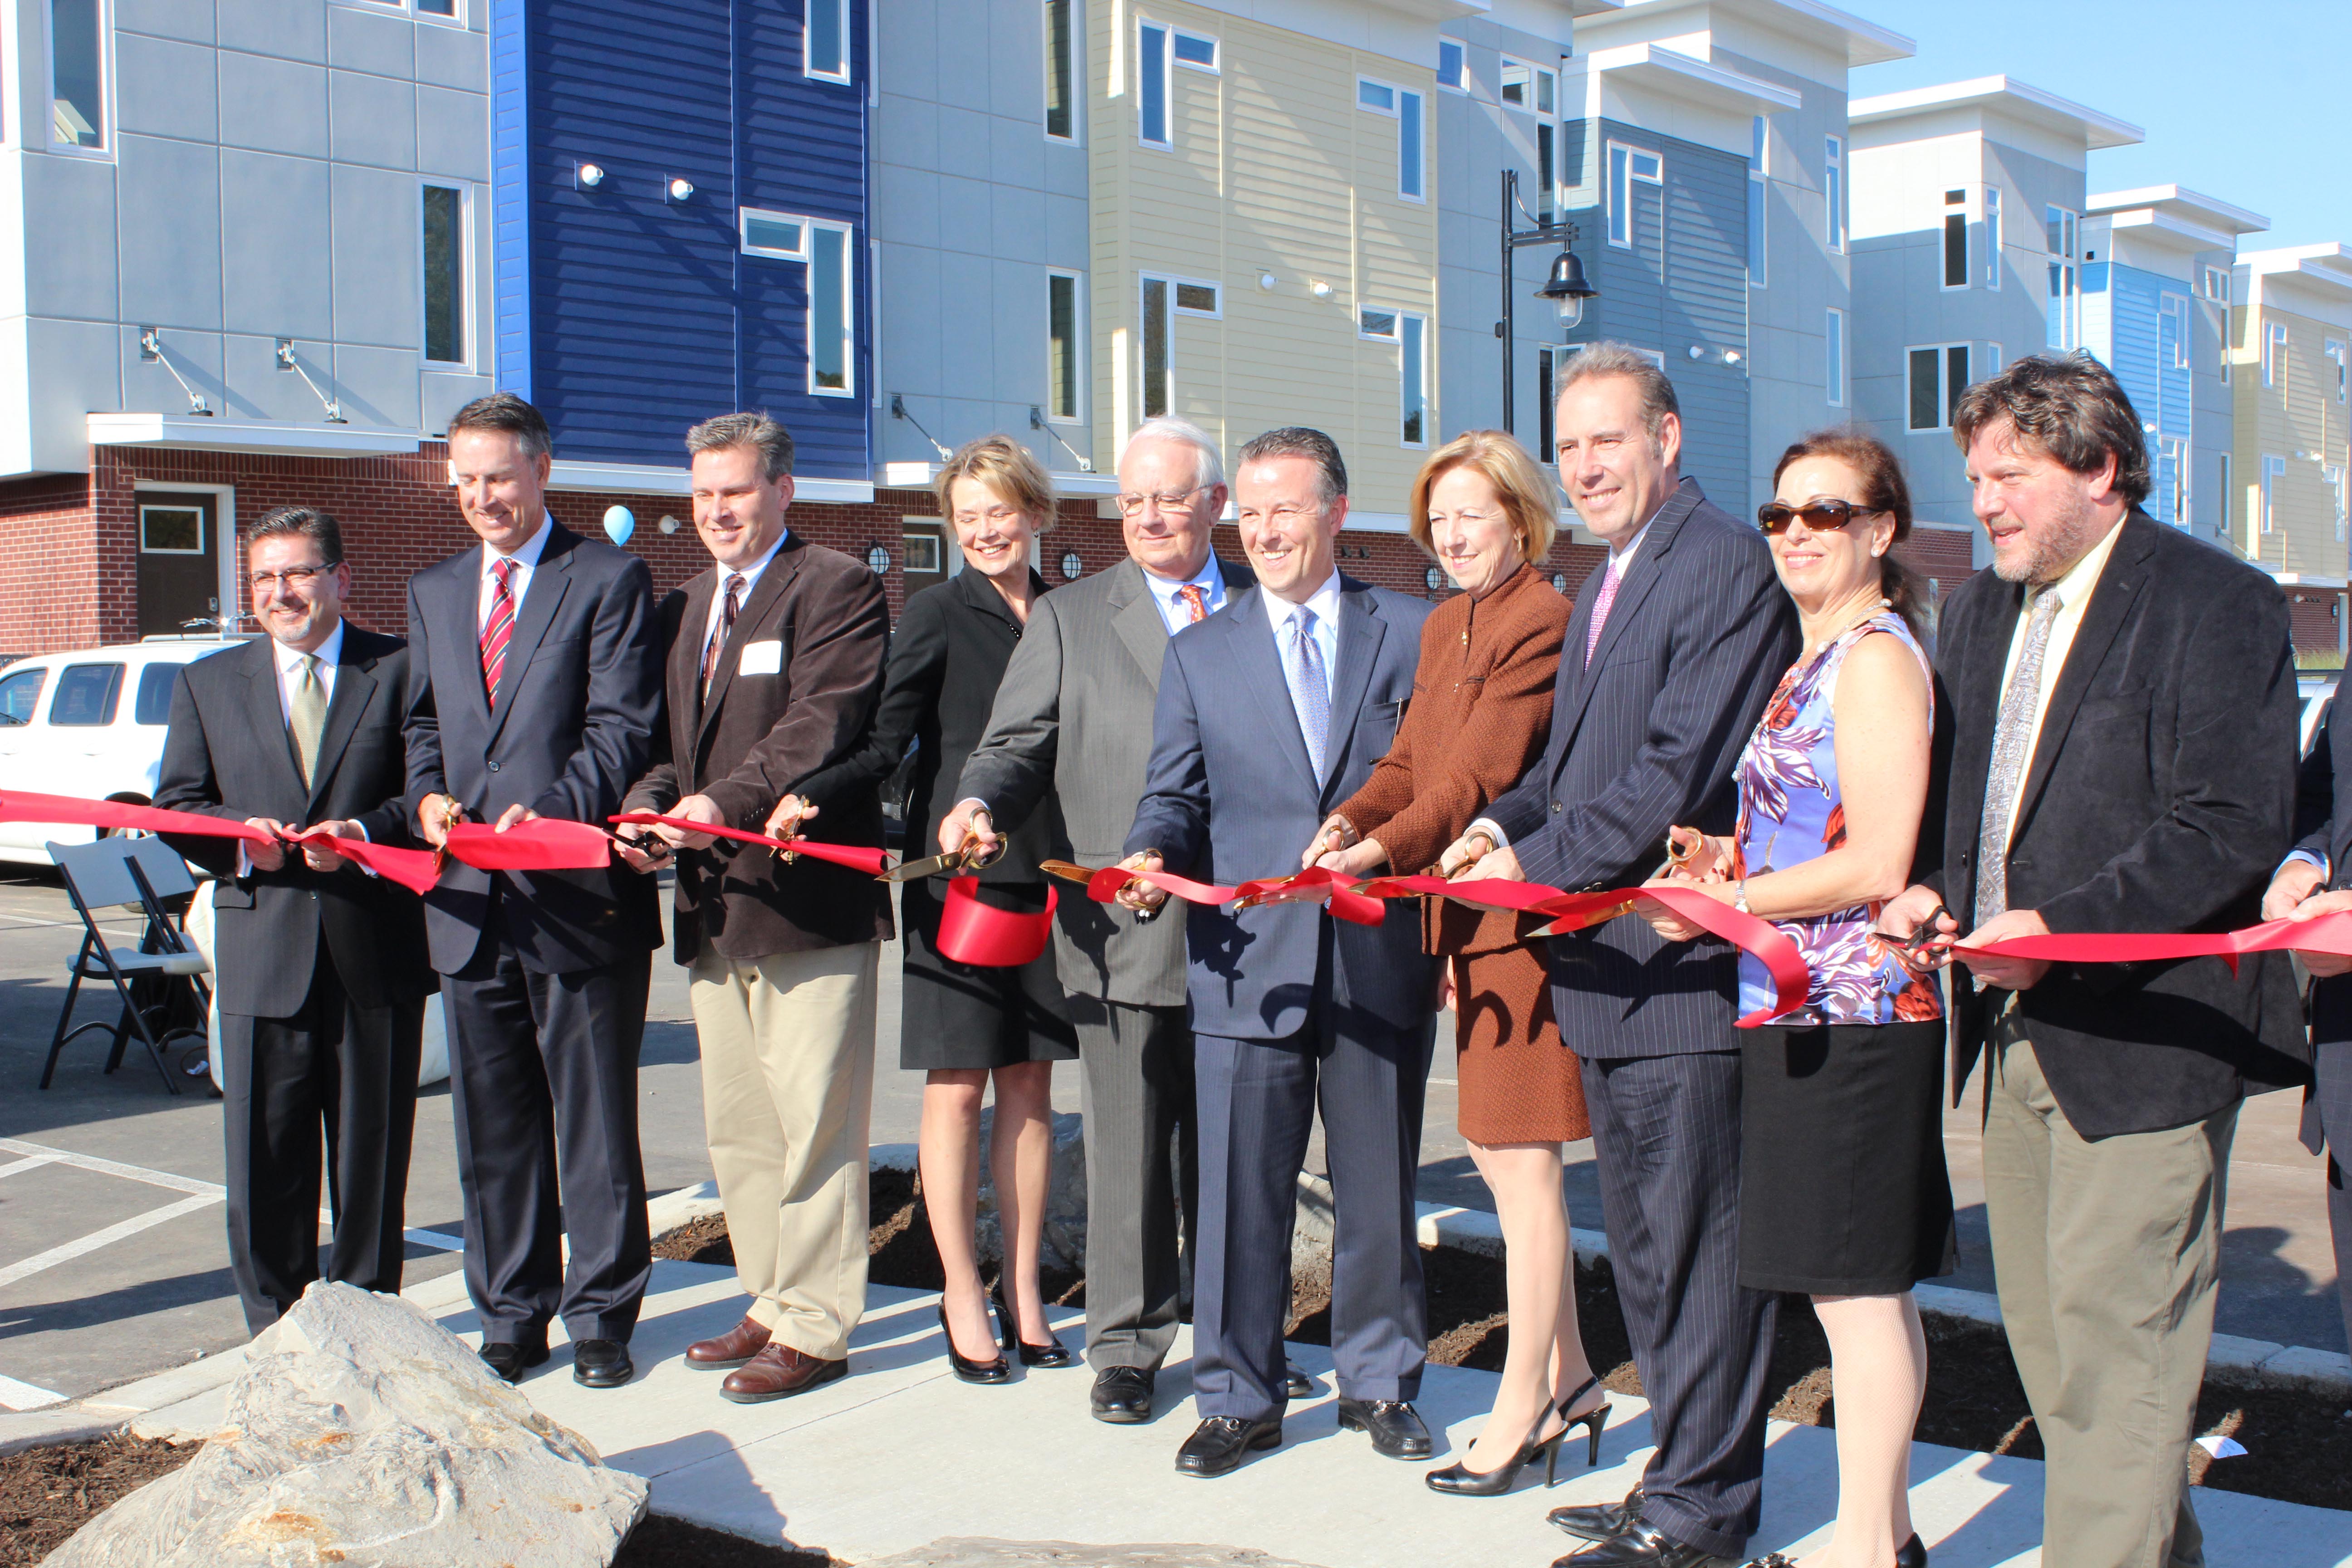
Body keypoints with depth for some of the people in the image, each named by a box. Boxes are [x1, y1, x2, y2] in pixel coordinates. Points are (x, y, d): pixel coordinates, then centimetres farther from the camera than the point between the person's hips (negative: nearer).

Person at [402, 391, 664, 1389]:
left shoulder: (610, 580, -1)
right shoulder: (433, 593, 17)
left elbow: (623, 732, -8)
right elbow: (423, 724, 20)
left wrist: (548, 810, -22)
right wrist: (428, 794, -1)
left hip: (578, 896, -5)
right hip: (471, 898, 6)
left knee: (595, 1119, 3)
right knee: (492, 1125, 12)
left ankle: (601, 1315, 14)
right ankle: (511, 1317, 23)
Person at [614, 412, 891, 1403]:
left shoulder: (837, 589, -5)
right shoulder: (683, 610, 20)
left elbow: (823, 725, -18)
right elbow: (674, 737, 19)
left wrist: (728, 800, -29)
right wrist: (649, 801, -2)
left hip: (807, 900, -8)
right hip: (713, 902, 8)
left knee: (813, 1125, -3)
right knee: (737, 1127, 15)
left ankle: (814, 1329, 5)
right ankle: (771, 1304, 28)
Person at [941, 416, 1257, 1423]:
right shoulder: (1070, 618, 9)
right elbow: (1017, 745, 3)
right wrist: (982, 803, -17)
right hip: (1122, 929, -1)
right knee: (1128, 1144, 3)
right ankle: (1127, 1347, 16)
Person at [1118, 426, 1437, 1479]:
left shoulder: (1415, 633, 8)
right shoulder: (1198, 654, 11)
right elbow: (1175, 796, 8)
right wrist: (1152, 854, -13)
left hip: (1383, 958, 0)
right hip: (1250, 962, 0)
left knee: (1379, 1185, 11)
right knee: (1240, 1188, 2)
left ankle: (1380, 1382, 27)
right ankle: (1238, 1397, 16)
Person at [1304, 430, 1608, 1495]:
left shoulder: (1542, 623, -13)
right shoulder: (1445, 626, 15)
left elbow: (1480, 772, -23)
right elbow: (1410, 758, 11)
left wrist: (1385, 849, -32)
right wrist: (1348, 823, -8)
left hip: (1520, 914, -9)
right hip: (1467, 917, 10)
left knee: (1522, 1162, -2)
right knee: (1498, 1154, 16)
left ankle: (1519, 1410, 9)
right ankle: (1569, 1378, 29)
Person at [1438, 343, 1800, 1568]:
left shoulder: (1728, 566, -14)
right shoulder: (1604, 581, 17)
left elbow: (1680, 769, -21)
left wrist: (1537, 864, -16)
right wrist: (1507, 820, 5)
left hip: (1683, 961, -10)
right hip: (1607, 962, 10)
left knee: (1695, 1247, 0)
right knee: (1642, 1241, 19)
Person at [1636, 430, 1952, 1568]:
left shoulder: (1877, 656, -12)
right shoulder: (1811, 657, 17)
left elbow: (1876, 866, -18)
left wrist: (1724, 900, -12)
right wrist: (1727, 855, 8)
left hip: (1847, 1014, -10)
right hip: (1808, 1008, 10)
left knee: (1855, 1283, -3)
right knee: (1863, 1285, 15)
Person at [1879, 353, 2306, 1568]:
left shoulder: (2213, 604, -9)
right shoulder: (1980, 613, 15)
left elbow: (2233, 829, -16)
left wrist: (2060, 928, -22)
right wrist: (1931, 891, 1)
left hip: (2141, 1036, -8)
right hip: (2016, 1032, 8)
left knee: (2112, 1341, -5)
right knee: (2043, 1327, 13)